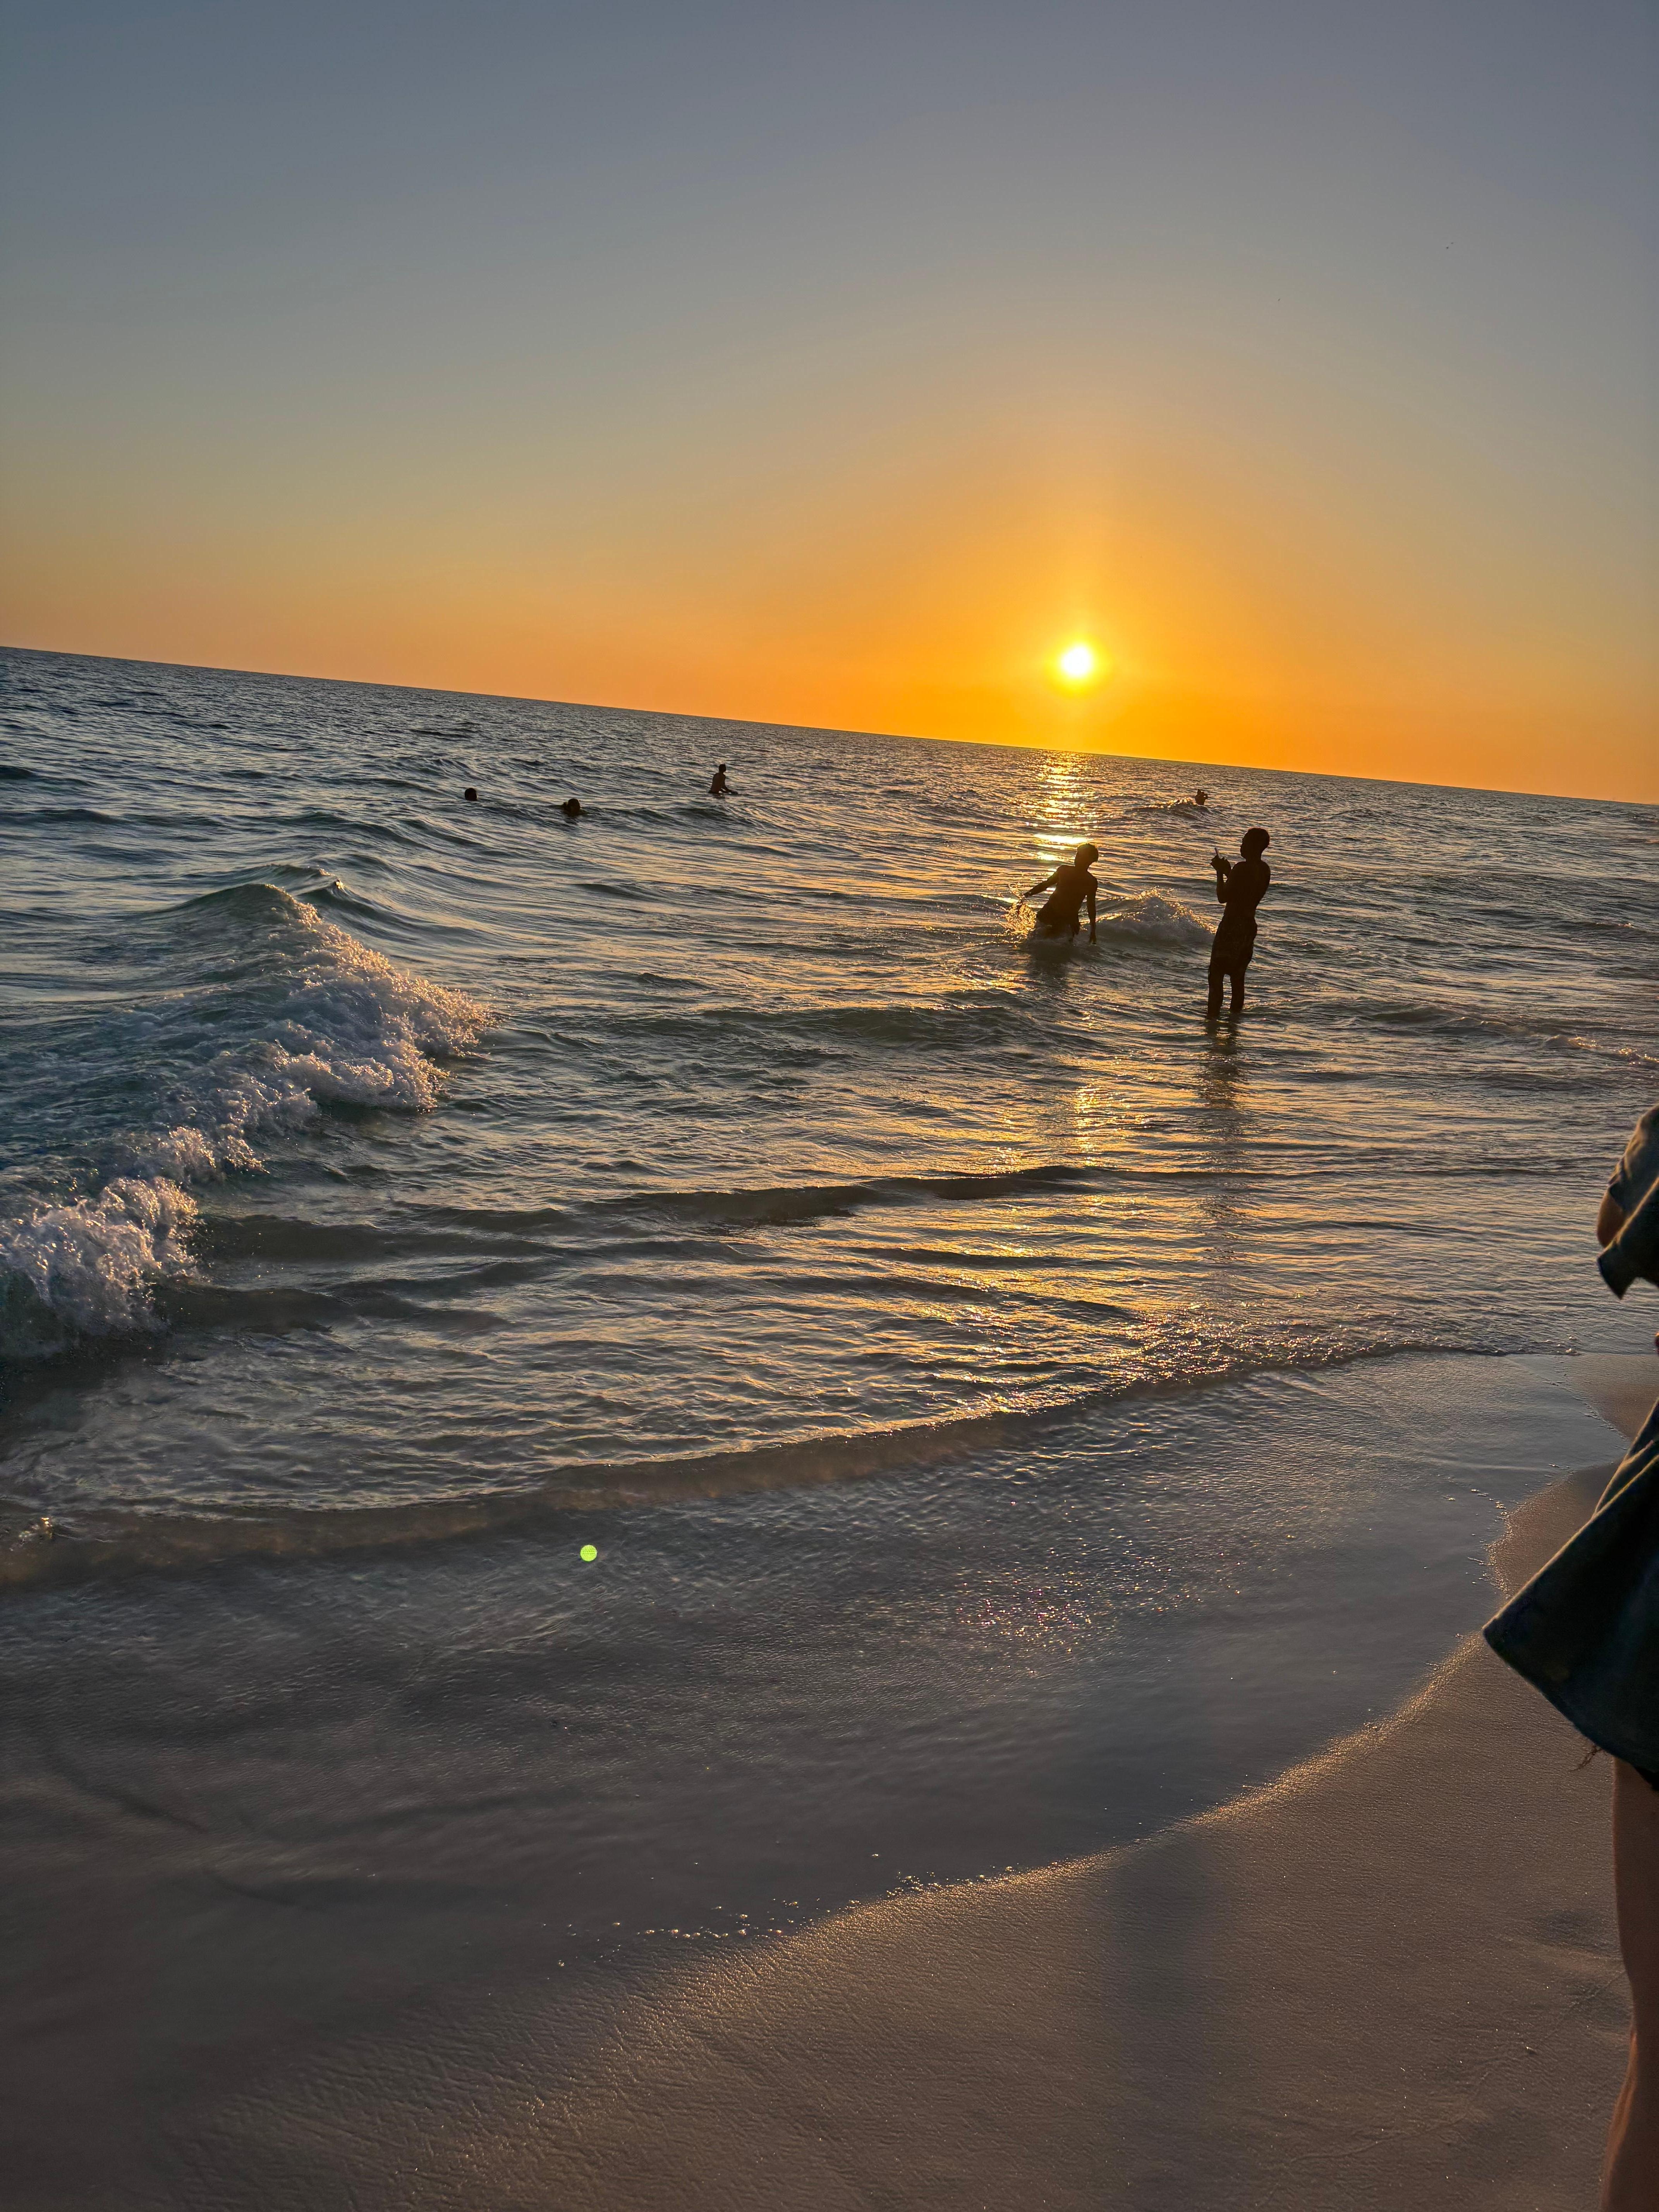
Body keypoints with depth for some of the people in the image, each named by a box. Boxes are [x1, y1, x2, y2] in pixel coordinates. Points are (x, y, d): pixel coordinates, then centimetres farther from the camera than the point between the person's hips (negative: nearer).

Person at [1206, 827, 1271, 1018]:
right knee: (1238, 977, 16)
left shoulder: (1242, 868, -18)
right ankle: (1236, 1014, 21)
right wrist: (1228, 872, 22)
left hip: (1231, 927, -8)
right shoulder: (1265, 870, 8)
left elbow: (1223, 898, -15)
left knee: (1216, 975, -4)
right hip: (1250, 926, 8)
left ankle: (1213, 1017, -8)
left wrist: (1220, 873, -4)